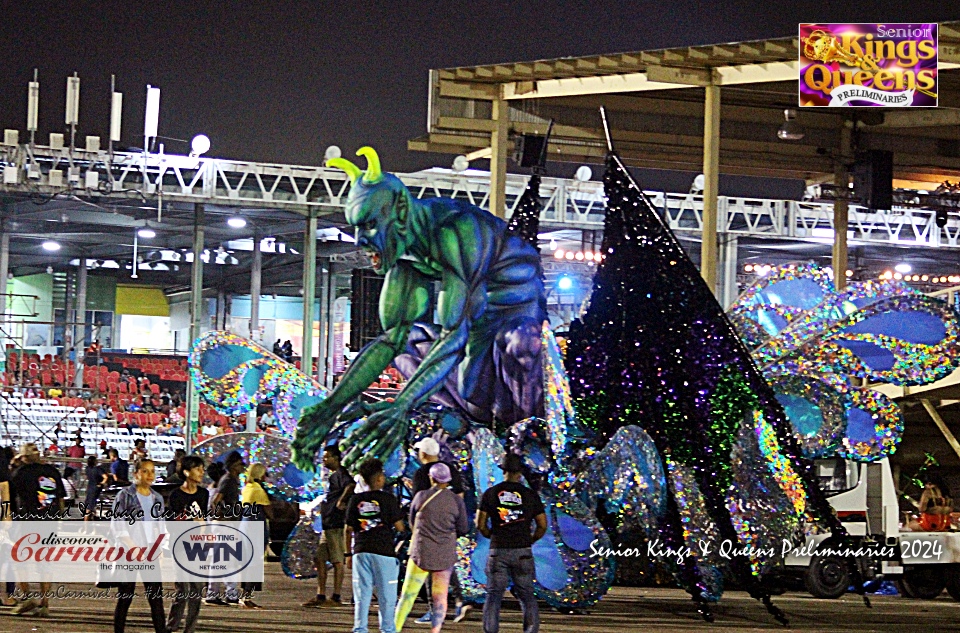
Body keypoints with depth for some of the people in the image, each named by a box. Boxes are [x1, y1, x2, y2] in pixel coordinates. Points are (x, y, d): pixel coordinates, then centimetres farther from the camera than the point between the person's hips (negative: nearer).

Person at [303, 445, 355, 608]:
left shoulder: (340, 474, -11)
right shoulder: (332, 475, 21)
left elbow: (350, 485, -31)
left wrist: (341, 502, -23)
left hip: (336, 525, -11)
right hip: (327, 525, 11)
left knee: (337, 561, -7)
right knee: (320, 559, 11)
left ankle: (336, 597, -6)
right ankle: (320, 596, 14)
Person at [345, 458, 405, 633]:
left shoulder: (356, 500, 5)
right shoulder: (388, 499, -4)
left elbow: (349, 530, 7)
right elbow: (400, 527, -4)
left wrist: (348, 553, 15)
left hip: (361, 552, 3)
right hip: (384, 552, -3)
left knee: (361, 596, 5)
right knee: (386, 597, 4)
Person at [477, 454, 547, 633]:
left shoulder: (490, 494, 1)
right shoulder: (531, 495, 1)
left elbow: (480, 525, 2)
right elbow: (542, 526, 3)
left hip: (498, 551, 0)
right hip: (523, 551, 0)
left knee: (493, 595, 5)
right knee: (527, 595, 7)